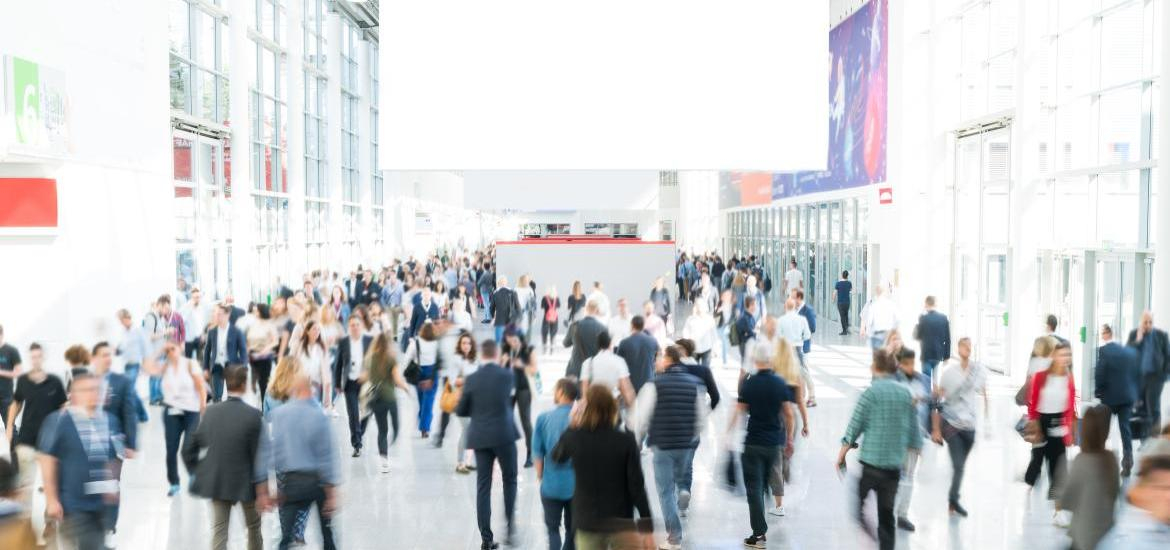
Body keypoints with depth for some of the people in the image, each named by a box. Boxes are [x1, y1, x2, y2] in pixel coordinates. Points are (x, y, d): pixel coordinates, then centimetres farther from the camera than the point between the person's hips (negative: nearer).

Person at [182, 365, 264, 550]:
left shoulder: (210, 412, -3)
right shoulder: (252, 415, -16)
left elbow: (189, 449, 1)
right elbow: (258, 454, -13)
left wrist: (197, 473, 13)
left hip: (216, 481, 3)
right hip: (245, 481, -3)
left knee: (219, 531, 7)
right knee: (254, 527, 20)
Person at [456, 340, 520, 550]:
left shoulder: (471, 379, -4)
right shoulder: (507, 376, -6)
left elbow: (460, 411, 2)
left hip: (480, 438, 1)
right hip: (504, 435, -1)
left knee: (483, 487, 6)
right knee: (509, 480, 17)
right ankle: (509, 525, 8)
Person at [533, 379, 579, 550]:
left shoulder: (544, 418, -6)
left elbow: (537, 452, -2)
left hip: (552, 484, 0)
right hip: (577, 484, 0)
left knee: (552, 528, 12)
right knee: (573, 529, 18)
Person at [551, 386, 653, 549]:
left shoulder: (574, 438, -7)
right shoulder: (626, 441, -13)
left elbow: (557, 456, 16)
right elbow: (637, 485, -11)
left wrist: (572, 427, 16)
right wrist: (647, 527, -5)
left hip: (586, 522, 2)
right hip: (622, 523, -2)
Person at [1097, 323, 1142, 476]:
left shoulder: (1103, 350, -12)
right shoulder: (1131, 351, 6)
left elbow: (1099, 373, -15)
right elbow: (1138, 374, 8)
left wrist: (1098, 392, -3)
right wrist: (1135, 393, 14)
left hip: (1110, 396, -4)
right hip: (1128, 396, 4)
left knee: (1102, 429, 12)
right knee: (1126, 429, 7)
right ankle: (1127, 464, 1)